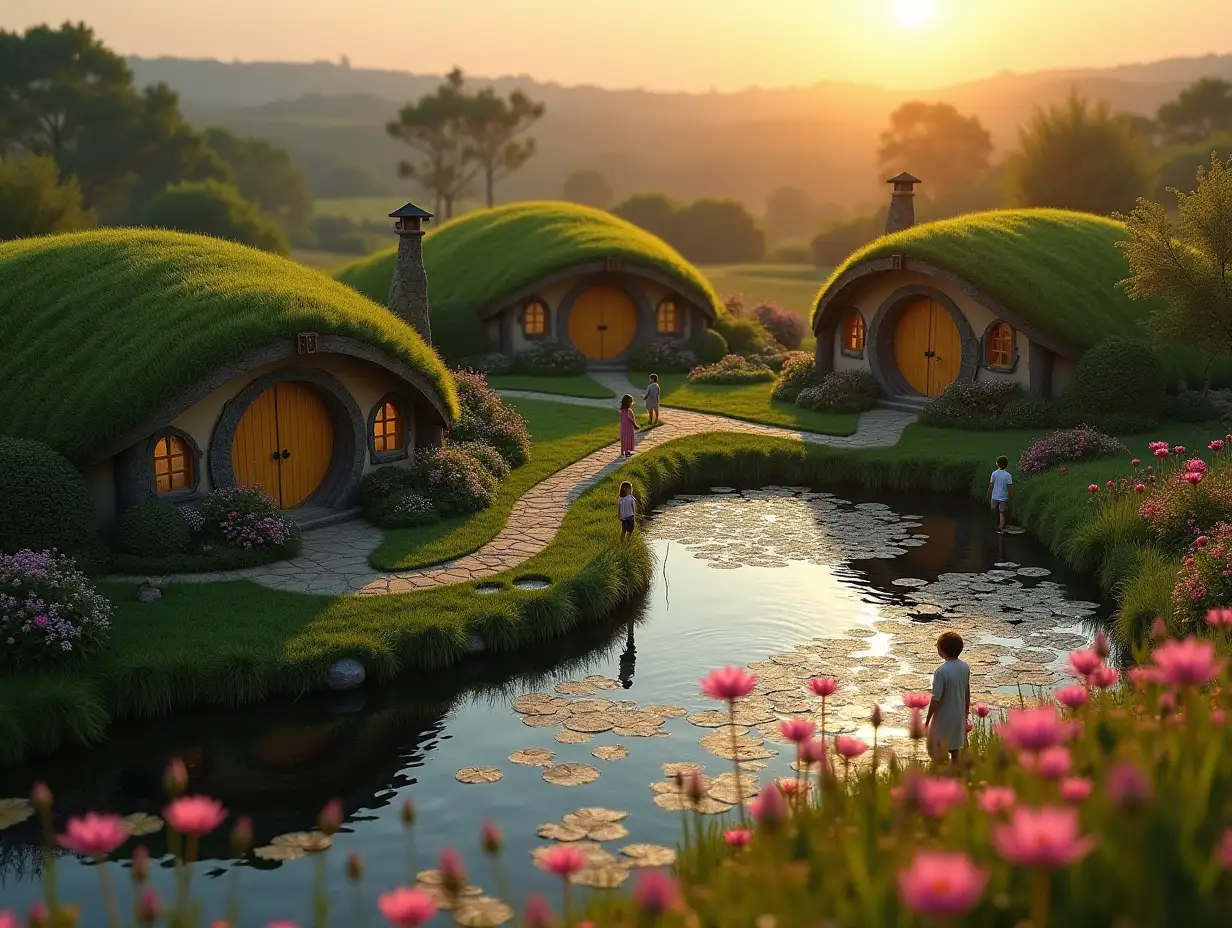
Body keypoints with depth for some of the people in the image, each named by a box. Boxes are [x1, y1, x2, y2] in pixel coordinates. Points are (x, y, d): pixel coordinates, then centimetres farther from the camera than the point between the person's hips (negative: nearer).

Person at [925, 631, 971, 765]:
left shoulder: (941, 672, -26)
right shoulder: (965, 667, -6)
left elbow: (936, 700, -21)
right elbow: (967, 693, 6)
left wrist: (928, 720, -10)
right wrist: (966, 712, 19)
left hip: (943, 718, -6)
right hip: (959, 717, 6)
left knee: (938, 751, 10)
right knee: (954, 749, 21)